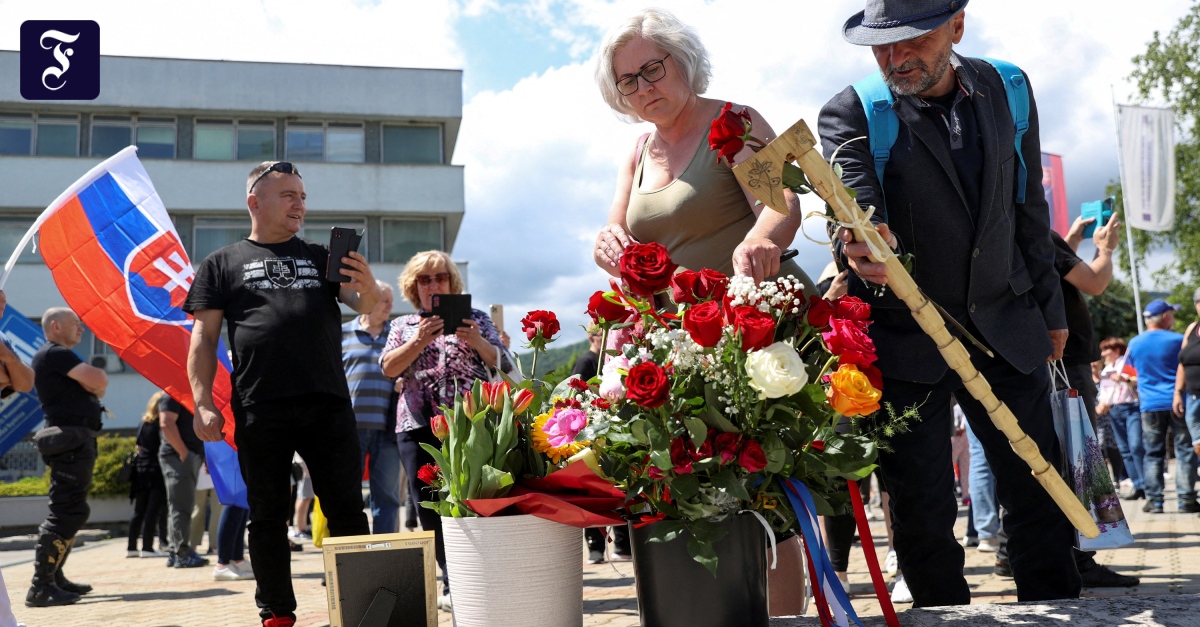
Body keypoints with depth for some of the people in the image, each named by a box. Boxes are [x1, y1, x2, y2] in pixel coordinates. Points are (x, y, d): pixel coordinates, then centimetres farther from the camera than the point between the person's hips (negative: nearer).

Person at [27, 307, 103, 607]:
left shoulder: (59, 357, 24)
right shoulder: (55, 354, -8)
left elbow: (95, 386, 21)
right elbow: (100, 381, -16)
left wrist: (92, 382, 0)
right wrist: (97, 375, 5)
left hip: (77, 441, 11)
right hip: (70, 439, -11)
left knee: (73, 512, 15)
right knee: (65, 512, -14)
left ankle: (54, 577, 20)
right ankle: (40, 586, -15)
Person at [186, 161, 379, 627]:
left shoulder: (321, 257, 16)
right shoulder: (223, 265, 11)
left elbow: (367, 304, 7)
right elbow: (204, 337, 6)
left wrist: (367, 287, -18)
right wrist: (203, 403, -4)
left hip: (329, 405, 2)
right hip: (260, 412, -1)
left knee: (347, 510, 3)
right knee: (268, 516, 6)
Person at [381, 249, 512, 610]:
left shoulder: (475, 318, 14)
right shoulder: (402, 325, 18)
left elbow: (502, 363, 6)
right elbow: (388, 368, 3)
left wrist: (477, 342, -14)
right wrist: (420, 341, -13)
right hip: (418, 426, 2)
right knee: (429, 507, 0)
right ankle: (454, 583, 6)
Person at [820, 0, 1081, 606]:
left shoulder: (1006, 90, 2)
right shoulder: (850, 114, -10)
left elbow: (1028, 208, 11)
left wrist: (1049, 307, 16)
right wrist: (860, 245, -50)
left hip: (1005, 329, 3)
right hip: (905, 343, -3)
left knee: (1039, 493, 9)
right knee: (922, 512, 3)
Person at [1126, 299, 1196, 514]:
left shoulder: (1135, 343, 4)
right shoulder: (1178, 340, -5)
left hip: (1150, 405, 2)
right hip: (1178, 402, -2)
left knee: (1153, 454, 6)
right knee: (1185, 450, 4)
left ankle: (1154, 500, 3)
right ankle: (1186, 499, 1)